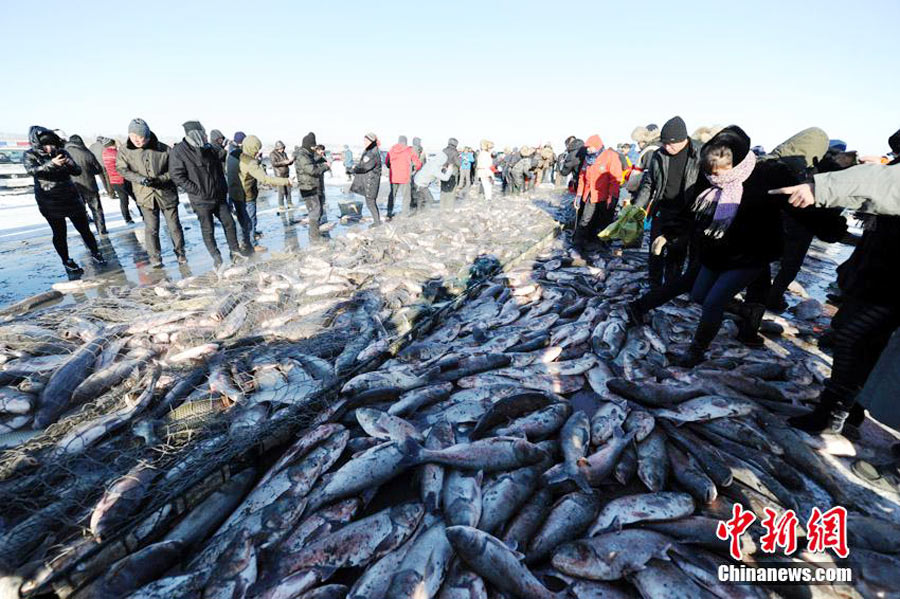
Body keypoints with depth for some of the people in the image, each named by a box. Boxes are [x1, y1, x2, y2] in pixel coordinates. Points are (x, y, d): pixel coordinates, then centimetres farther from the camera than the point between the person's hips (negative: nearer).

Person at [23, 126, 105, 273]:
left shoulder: (62, 152, 2)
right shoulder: (30, 155, -5)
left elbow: (78, 171, -2)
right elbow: (32, 170, -22)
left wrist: (70, 164, -24)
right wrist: (52, 164, -39)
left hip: (71, 197, 2)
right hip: (50, 203, -2)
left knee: (84, 228, 7)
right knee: (59, 233, 4)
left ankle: (95, 252, 23)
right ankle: (66, 261, 16)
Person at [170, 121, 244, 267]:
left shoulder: (209, 148, 6)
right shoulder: (178, 152, -12)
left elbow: (219, 170, 16)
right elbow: (178, 177, -13)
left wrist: (224, 189, 9)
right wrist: (198, 191, -16)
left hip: (219, 196, 5)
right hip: (201, 200, -5)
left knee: (229, 223, 9)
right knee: (208, 230, 4)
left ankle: (235, 251, 21)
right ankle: (216, 257, 15)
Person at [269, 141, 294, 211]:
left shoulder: (284, 153, 14)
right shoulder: (272, 154, -3)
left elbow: (289, 163, 14)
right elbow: (274, 163, -15)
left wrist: (291, 161, -8)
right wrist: (283, 162, -21)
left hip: (287, 174, 6)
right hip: (279, 175, -6)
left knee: (288, 190, 8)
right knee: (281, 191, -7)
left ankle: (289, 203, 19)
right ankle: (281, 206, 0)